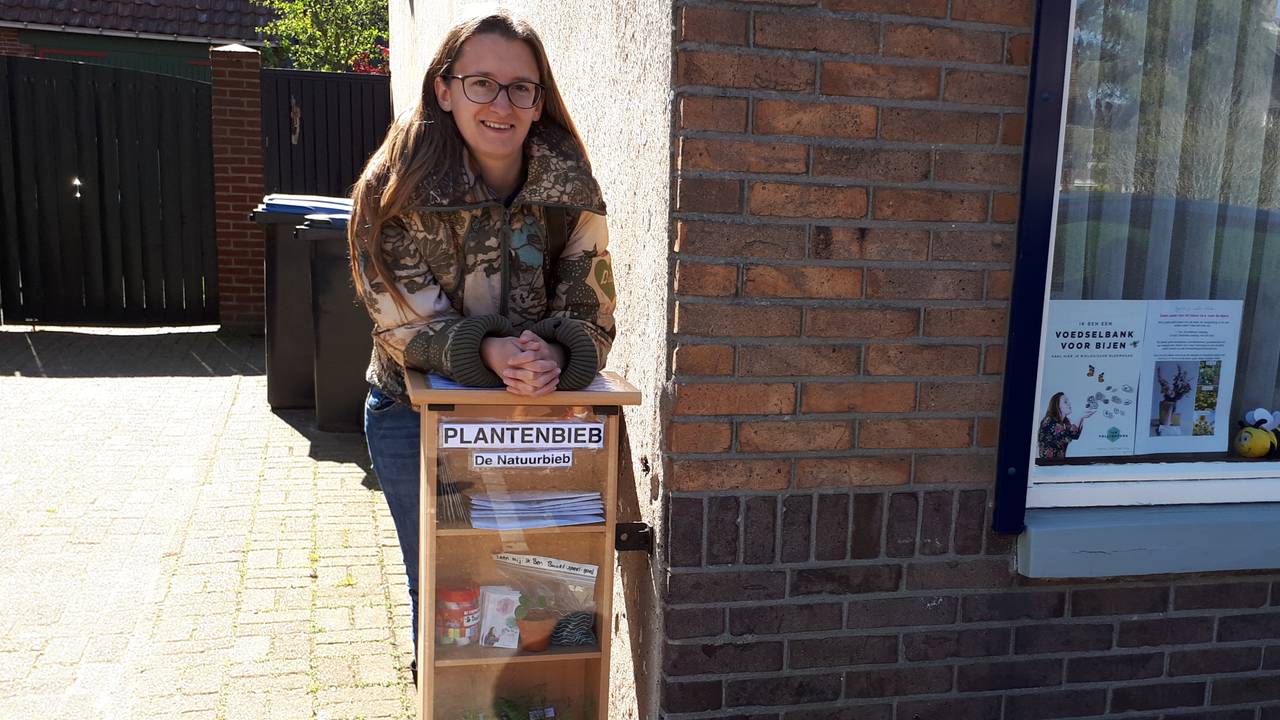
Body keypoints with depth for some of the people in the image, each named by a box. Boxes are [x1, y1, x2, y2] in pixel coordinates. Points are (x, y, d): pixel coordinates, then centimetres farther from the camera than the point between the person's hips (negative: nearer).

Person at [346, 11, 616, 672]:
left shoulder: (571, 192, -11)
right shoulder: (396, 190, -17)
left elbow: (589, 316, -11)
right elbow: (405, 323, -19)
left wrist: (554, 357, -34)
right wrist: (491, 352, -37)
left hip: (533, 413, 2)